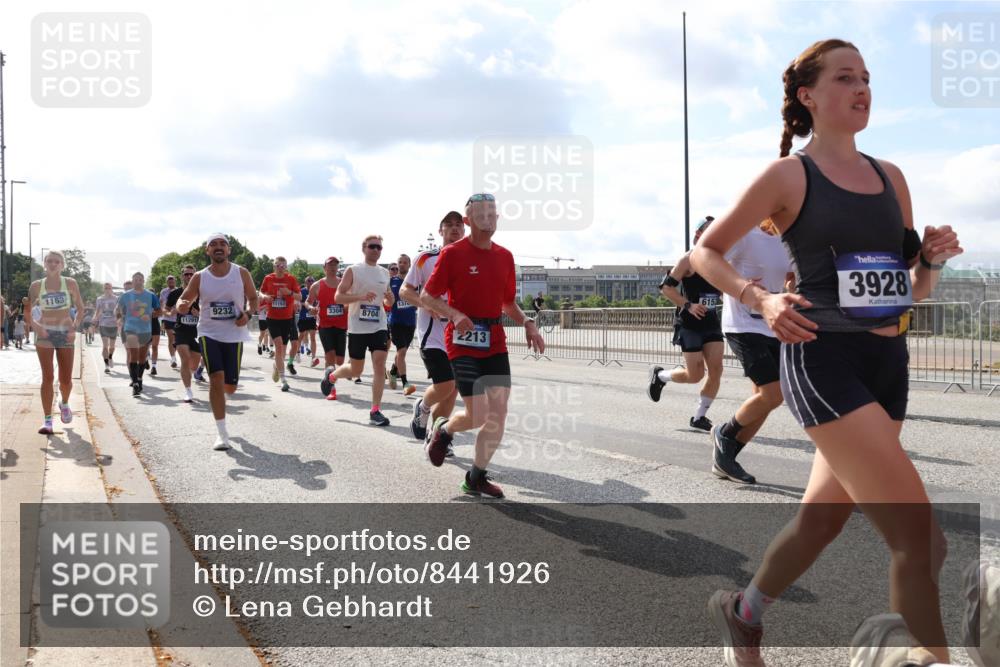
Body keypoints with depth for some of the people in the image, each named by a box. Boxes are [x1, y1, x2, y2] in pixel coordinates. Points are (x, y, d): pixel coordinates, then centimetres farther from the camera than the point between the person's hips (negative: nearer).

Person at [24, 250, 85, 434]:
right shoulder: (36, 286, 2)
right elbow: (28, 310, 6)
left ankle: (64, 403, 37)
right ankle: (47, 420, -6)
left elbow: (80, 308, 6)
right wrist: (34, 325, -12)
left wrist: (75, 328, -7)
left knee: (66, 379, 4)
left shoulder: (70, 284, 1)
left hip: (65, 333, 1)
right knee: (47, 377, -9)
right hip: (45, 333, -1)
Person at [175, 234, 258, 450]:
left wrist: (248, 314, -12)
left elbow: (253, 298, 9)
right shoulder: (199, 277, -1)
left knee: (230, 386, 6)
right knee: (216, 378, -17)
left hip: (234, 334, 1)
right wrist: (182, 306, -21)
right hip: (209, 333, -1)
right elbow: (184, 300, 5)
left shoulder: (241, 273, -1)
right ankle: (222, 433, -9)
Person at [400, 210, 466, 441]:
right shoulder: (426, 258, -1)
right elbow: (404, 291, 0)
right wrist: (424, 303, -18)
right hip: (432, 332, -4)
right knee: (445, 385, -16)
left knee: (452, 390, 6)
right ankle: (422, 408, 17)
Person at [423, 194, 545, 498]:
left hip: (495, 342, 5)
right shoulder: (452, 253, -7)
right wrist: (455, 314, -22)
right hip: (463, 341, -5)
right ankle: (443, 430, 25)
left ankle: (477, 478, 17)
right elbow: (428, 296, -5)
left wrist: (527, 323, 1)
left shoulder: (505, 256, 10)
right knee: (478, 416, -9)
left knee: (499, 414, 1)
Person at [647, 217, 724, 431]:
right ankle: (660, 375, 24)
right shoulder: (689, 259, -10)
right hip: (690, 323, -6)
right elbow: (666, 287, -12)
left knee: (716, 370, -5)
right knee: (695, 375, -5)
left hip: (711, 321, 6)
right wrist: (688, 305, -21)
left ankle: (699, 417, 8)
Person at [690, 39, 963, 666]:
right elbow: (705, 251, 2)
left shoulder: (890, 177, 14)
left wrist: (932, 260, -3)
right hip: (822, 360, -7)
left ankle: (742, 613, 42)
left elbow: (913, 290, 19)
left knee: (822, 519, 17)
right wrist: (760, 298, -13)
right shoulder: (789, 175, -3)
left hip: (888, 363, 7)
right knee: (919, 535, -14)